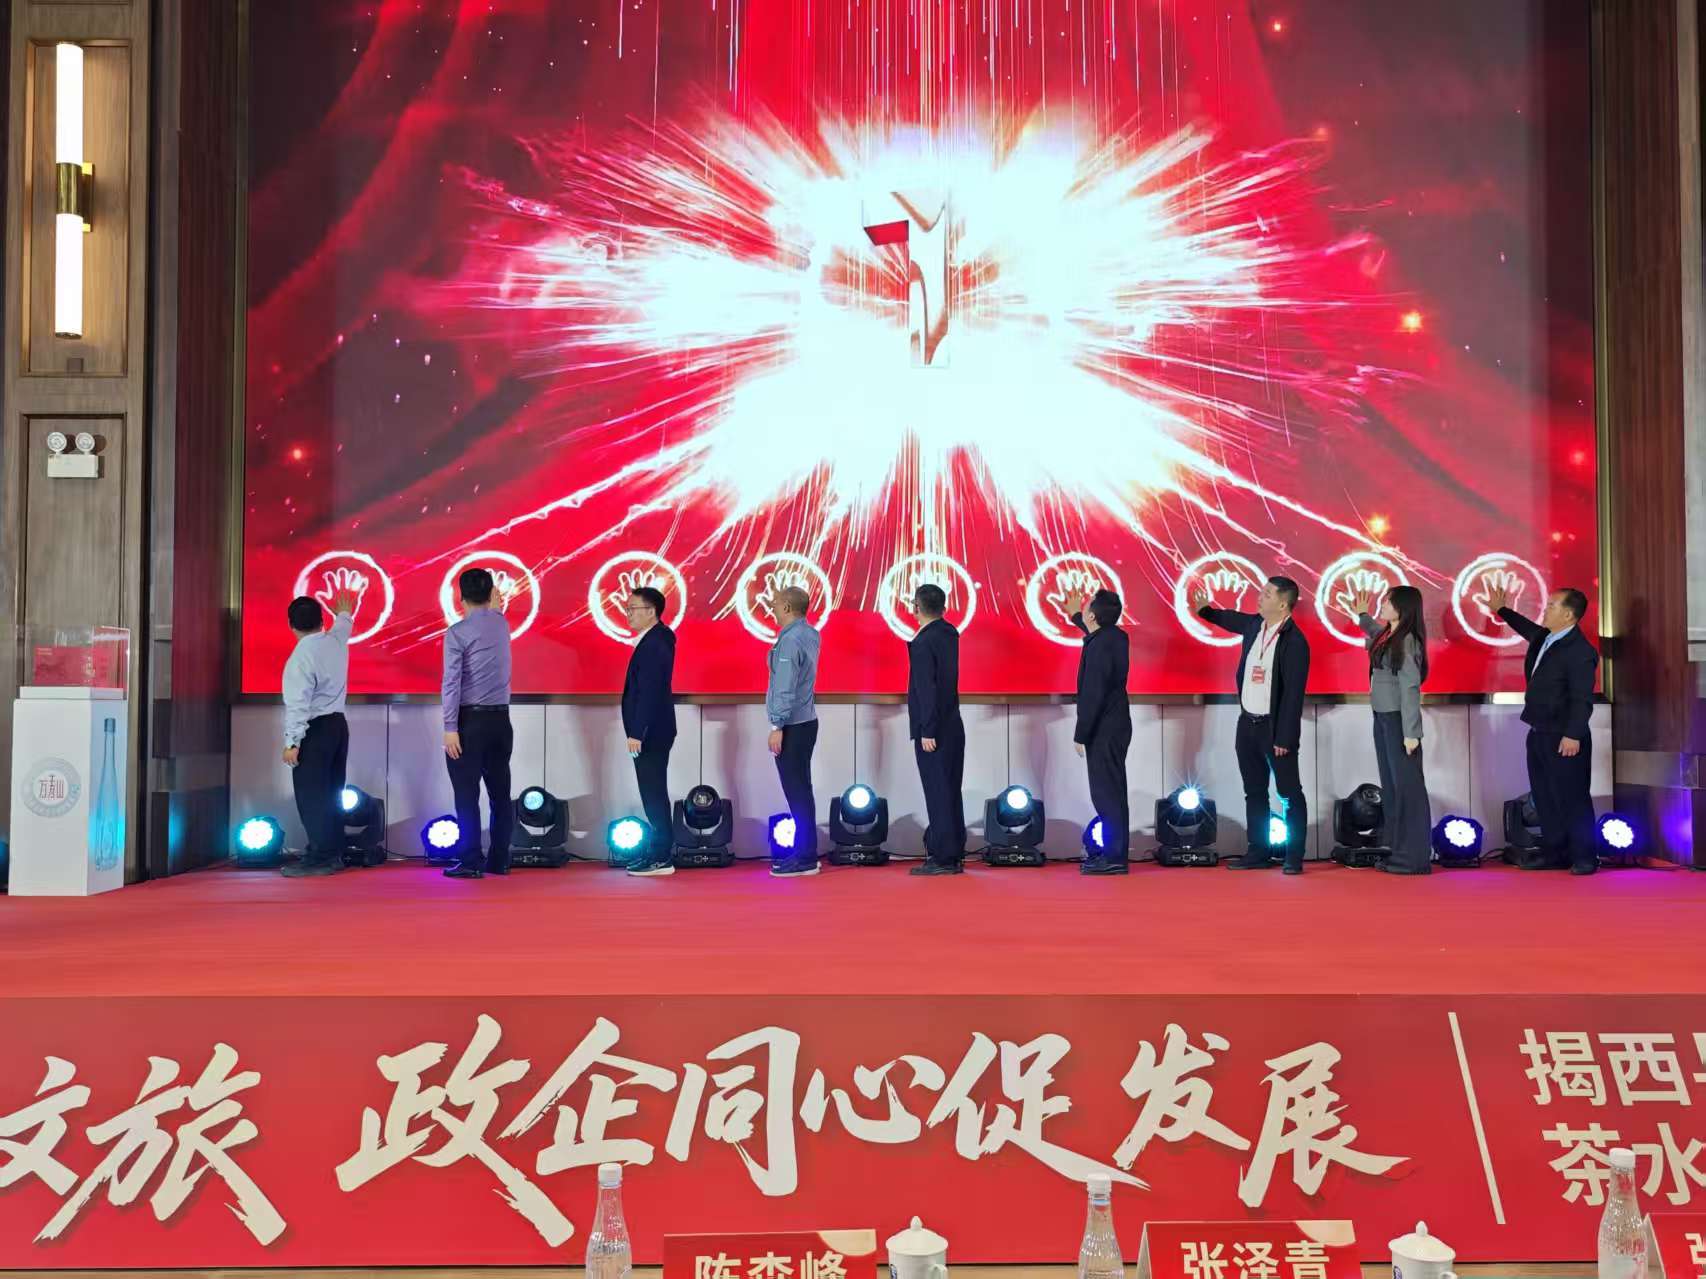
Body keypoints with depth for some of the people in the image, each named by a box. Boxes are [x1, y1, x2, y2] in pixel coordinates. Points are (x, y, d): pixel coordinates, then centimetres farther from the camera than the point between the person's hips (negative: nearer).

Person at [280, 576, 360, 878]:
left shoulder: (301, 656, -16)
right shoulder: (336, 640, 4)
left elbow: (298, 704, -19)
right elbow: (344, 622, 30)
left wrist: (292, 742, -15)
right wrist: (344, 610, 51)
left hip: (315, 729, -8)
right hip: (338, 724, 8)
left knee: (311, 795, -6)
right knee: (331, 793, 12)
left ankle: (320, 858, -7)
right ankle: (334, 855, 14)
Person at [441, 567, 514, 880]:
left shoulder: (457, 633, -8)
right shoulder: (502, 624, 8)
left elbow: (452, 683, -14)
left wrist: (450, 728, -14)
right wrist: (494, 606, 34)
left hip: (470, 720, -5)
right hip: (500, 719, 5)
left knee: (467, 793, -1)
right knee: (500, 792, 8)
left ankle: (471, 862, -1)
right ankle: (499, 861, 11)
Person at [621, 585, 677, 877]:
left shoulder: (653, 645, -19)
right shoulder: (658, 638, 12)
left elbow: (648, 693, -24)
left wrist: (636, 733, -24)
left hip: (651, 732, -10)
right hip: (654, 730, 10)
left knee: (653, 794, -5)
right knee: (654, 793, 14)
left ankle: (661, 858, 1)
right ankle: (660, 850, 21)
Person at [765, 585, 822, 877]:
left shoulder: (790, 640, -18)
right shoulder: (810, 634, 10)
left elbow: (785, 688, -21)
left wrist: (777, 726, -20)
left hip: (792, 725, -9)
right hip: (805, 721, 9)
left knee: (796, 790, -6)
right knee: (800, 789, 13)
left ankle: (805, 858, -3)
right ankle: (803, 851, 18)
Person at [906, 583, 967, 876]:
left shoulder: (923, 642, -16)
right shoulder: (950, 633, 7)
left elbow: (927, 689, -20)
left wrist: (927, 732, -18)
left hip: (933, 731, -8)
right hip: (953, 726, 8)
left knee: (938, 794, -3)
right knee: (951, 792, 12)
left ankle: (942, 858, 1)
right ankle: (954, 856, 18)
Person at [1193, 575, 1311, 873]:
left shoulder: (1294, 641, -17)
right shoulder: (1254, 624, 4)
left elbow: (1293, 693, -18)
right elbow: (1232, 619, 30)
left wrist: (1284, 738, -19)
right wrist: (1206, 610, 36)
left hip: (1275, 727, -8)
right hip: (1248, 723, 8)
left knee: (1290, 794, 2)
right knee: (1254, 792, 13)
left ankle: (1294, 857, 7)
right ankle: (1259, 853, 20)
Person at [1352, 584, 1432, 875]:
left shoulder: (1407, 640, -13)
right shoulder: (1386, 635, 9)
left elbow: (1410, 688, -17)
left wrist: (1411, 732, -19)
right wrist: (1361, 615, 34)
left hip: (1399, 719, -9)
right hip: (1382, 717, 9)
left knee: (1407, 786, -4)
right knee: (1390, 786, 11)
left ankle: (1416, 858, 1)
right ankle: (1398, 851, 17)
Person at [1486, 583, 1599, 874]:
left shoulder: (1580, 651, -18)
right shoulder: (1543, 637, 8)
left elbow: (1582, 698, -21)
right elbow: (1528, 628, 35)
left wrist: (1573, 735, -24)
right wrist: (1501, 610, 40)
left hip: (1564, 738, -9)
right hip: (1539, 733, 9)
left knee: (1572, 798, -1)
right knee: (1544, 797, 13)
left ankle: (1584, 857, 9)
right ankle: (1553, 853, 22)